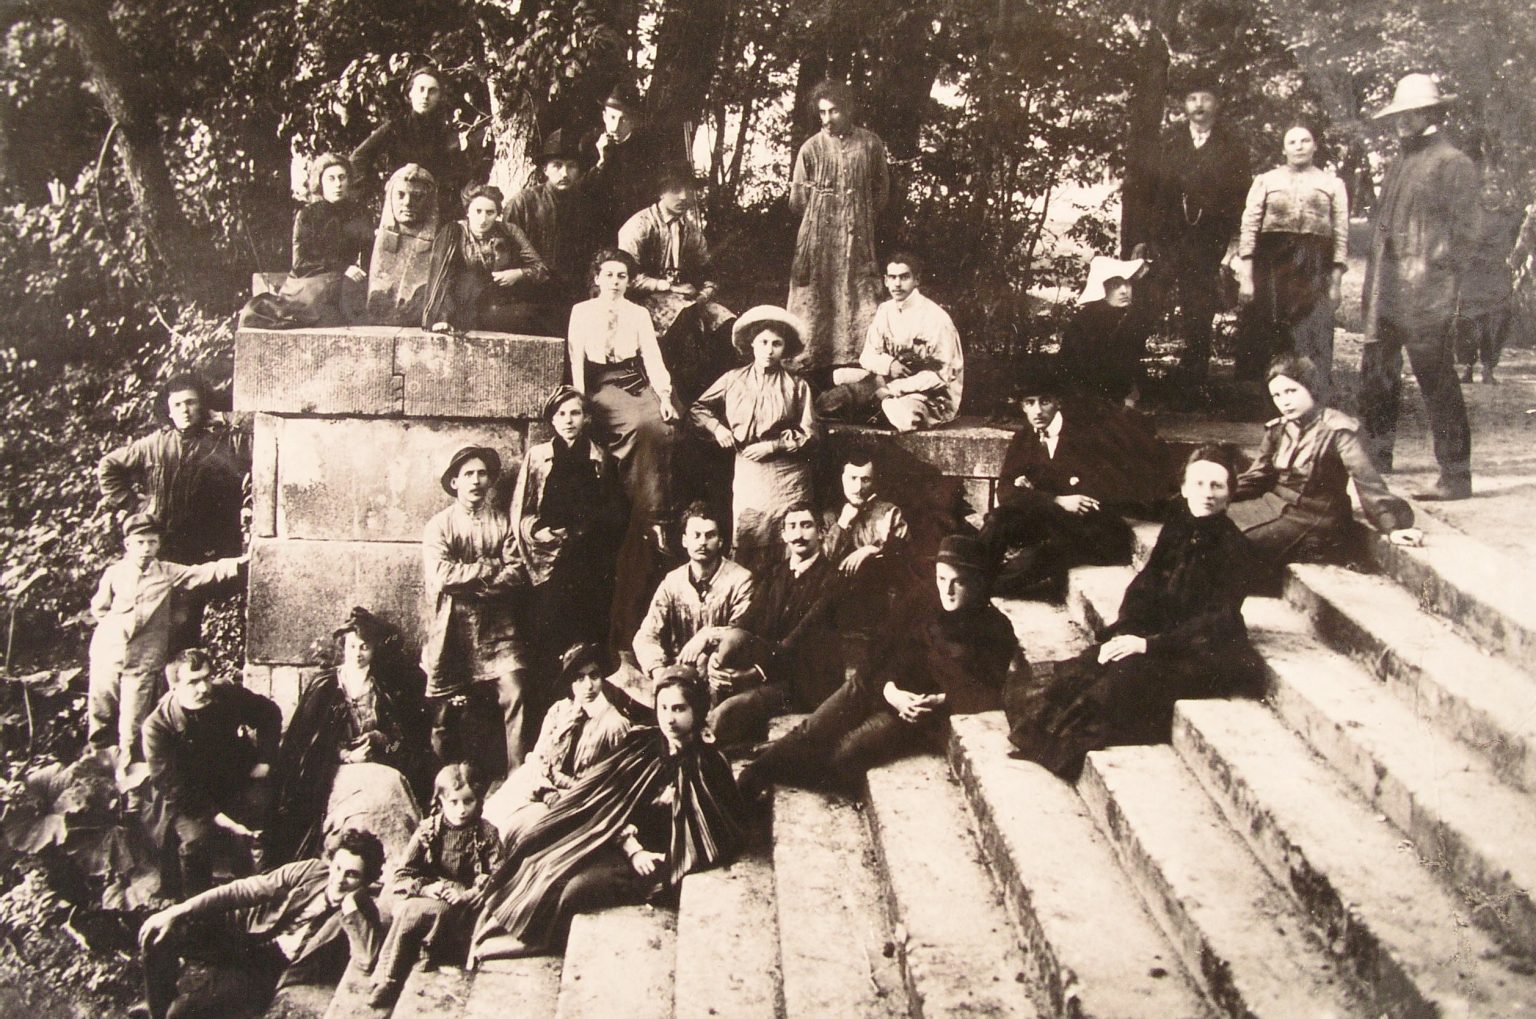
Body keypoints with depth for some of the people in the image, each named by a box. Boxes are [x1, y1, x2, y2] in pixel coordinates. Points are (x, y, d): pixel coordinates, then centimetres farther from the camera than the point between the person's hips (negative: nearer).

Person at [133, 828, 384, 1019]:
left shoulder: (362, 915, -14)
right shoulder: (310, 871, -7)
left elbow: (366, 958, -34)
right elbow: (242, 890, -6)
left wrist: (351, 905, -34)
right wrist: (180, 910, -11)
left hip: (272, 970, -4)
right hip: (247, 933, 4)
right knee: (158, 933, -12)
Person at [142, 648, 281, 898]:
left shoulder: (229, 696, -9)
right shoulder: (157, 726, -20)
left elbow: (269, 714, 13)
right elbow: (174, 788, -20)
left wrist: (264, 760, 1)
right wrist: (222, 820, -28)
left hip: (235, 782, 3)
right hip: (187, 802, -3)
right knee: (195, 838, -31)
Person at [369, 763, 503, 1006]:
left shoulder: (487, 833, 3)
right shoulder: (427, 831, 7)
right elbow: (401, 876, 3)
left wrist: (468, 894, -21)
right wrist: (426, 888, -17)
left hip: (463, 906, -2)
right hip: (427, 898, 2)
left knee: (410, 912, -33)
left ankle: (387, 979, -15)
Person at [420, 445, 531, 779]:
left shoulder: (503, 523, 10)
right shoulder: (438, 526, 5)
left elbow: (517, 575, -3)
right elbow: (441, 576, -11)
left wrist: (466, 578, -10)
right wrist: (491, 568, -7)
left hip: (498, 630, 1)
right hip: (452, 634, -1)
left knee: (515, 695, -15)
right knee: (446, 712, 1)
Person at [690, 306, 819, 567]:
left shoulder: (796, 385, 2)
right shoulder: (734, 380, 6)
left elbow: (810, 434, 1)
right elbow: (698, 408, 16)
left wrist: (774, 445, -7)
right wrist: (716, 426, -2)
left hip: (787, 474, -1)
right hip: (746, 473, 1)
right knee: (744, 546, -2)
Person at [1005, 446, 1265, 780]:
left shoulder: (1232, 547, -14)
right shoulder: (1177, 528, 4)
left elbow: (1217, 620, -19)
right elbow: (1145, 586, 4)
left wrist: (1151, 644, -27)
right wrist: (1123, 632, -14)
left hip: (1206, 651, -7)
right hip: (1165, 633, 7)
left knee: (1128, 675, -27)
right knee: (1085, 668, -15)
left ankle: (1060, 748, -18)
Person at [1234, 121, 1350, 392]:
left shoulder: (1332, 184, 11)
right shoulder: (1265, 181, 11)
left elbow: (1341, 236, 6)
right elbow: (1248, 229, 3)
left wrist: (1336, 283, -2)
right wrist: (1245, 277, -6)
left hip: (1315, 270, 0)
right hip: (1270, 266, 0)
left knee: (1313, 342, -6)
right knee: (1265, 339, -1)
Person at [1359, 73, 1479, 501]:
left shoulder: (1453, 164, -5)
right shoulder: (1399, 165, 20)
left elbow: (1461, 233, -10)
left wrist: (1444, 288, -16)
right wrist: (1370, 289, 17)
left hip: (1426, 299, -8)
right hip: (1386, 296, 8)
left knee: (1438, 384, -6)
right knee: (1377, 380, 14)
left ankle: (1456, 476, -2)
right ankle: (1376, 458, 28)